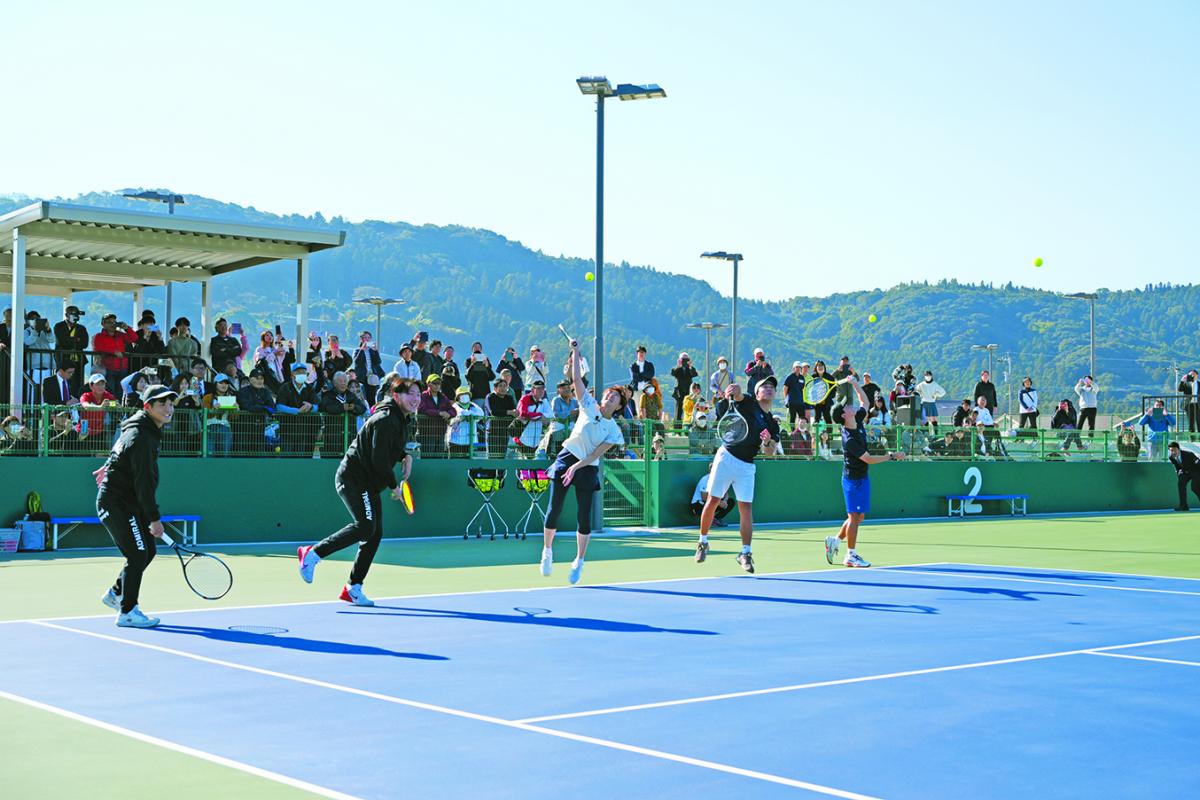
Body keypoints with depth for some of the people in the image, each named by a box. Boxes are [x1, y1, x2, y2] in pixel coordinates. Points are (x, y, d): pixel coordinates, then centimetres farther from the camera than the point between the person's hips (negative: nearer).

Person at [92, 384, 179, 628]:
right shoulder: (141, 437, -23)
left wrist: (110, 467, 43)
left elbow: (120, 446, 29)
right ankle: (128, 612, -3)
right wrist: (154, 518, -24)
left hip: (129, 503, 11)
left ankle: (116, 594, 30)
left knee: (148, 551, 13)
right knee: (137, 555, -12)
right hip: (116, 503, -11)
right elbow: (144, 481, -26)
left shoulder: (149, 430, 10)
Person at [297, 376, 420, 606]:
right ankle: (312, 553, -10)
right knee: (365, 526, -21)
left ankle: (353, 588, 9)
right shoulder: (386, 420, -18)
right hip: (353, 477, -10)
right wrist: (394, 485, -11)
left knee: (375, 533, 4)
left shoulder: (404, 420, 13)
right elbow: (379, 460, -21)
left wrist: (405, 456, 10)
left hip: (368, 483, 10)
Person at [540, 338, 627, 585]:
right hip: (566, 459, 0)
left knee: (584, 517, -2)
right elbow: (577, 379, -2)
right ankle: (547, 551, 19)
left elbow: (597, 453, -10)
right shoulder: (589, 407, 2)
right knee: (554, 510, -1)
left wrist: (577, 467, -21)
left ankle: (579, 561, 12)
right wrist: (576, 351, -4)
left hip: (587, 469, 0)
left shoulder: (614, 431, -1)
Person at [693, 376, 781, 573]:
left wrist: (768, 442, -19)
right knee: (712, 501, 0)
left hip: (746, 466, 3)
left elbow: (770, 451, 3)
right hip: (726, 457, -3)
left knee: (746, 508, -3)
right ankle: (703, 542, 18)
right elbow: (737, 393, -19)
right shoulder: (747, 403, 2)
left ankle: (745, 553, 2)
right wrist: (734, 390, -43)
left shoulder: (773, 425, 12)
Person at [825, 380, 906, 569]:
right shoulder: (849, 439, -24)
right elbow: (869, 459, -21)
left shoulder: (858, 421, 1)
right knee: (854, 516, -4)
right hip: (853, 480, -9)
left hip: (862, 478, 9)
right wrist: (892, 456, -16)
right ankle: (851, 556, 3)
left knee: (859, 516, 12)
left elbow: (864, 400, 16)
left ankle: (835, 540, 23)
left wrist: (854, 383, 4)